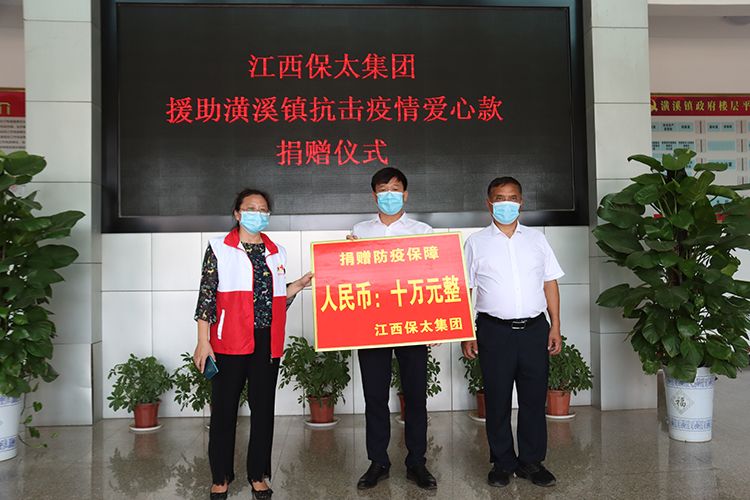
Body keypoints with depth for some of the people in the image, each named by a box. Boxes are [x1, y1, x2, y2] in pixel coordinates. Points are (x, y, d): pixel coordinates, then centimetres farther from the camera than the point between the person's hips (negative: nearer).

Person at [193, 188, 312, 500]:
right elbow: (206, 296, -2)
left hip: (267, 342, 4)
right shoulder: (219, 248, 2)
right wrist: (203, 342, -8)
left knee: (264, 408, 8)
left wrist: (300, 284, 3)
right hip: (230, 341, -4)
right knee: (224, 409, 3)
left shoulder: (277, 252, 14)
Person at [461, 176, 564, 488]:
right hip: (495, 331, -2)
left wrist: (555, 327, 5)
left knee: (534, 398, 9)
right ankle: (502, 463, 22)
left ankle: (531, 461, 23)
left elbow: (550, 284, 11)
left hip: (534, 329, 2)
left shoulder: (536, 239, 10)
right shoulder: (476, 243, 3)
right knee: (497, 400, 7)